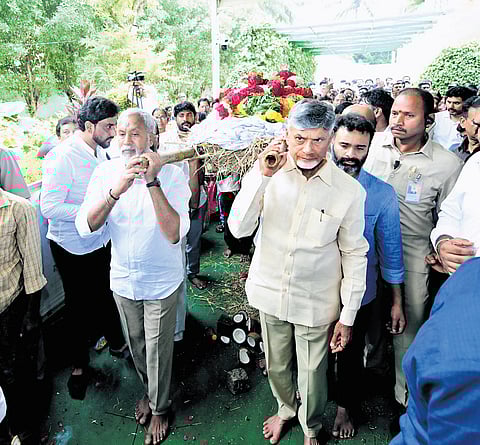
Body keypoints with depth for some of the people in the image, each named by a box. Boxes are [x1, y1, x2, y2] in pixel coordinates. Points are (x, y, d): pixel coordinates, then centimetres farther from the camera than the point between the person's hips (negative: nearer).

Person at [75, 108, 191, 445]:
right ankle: (149, 391, 53)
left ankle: (159, 408, 41)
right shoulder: (106, 172, -8)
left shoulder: (171, 174, -19)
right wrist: (116, 190, -33)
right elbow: (86, 227, -18)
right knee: (136, 344, 24)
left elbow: (175, 233, -30)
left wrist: (152, 182, -36)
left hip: (161, 283, -3)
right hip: (123, 280, 4)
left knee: (157, 350, 13)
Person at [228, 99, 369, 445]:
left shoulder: (349, 190, -14)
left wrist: (348, 317, -3)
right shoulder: (269, 174, -11)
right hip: (270, 291, 2)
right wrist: (261, 176, -28)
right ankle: (286, 407, 58)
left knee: (312, 374, 19)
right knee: (276, 366, 24)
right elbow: (239, 229, -17)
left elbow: (355, 256, -6)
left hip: (316, 302, -2)